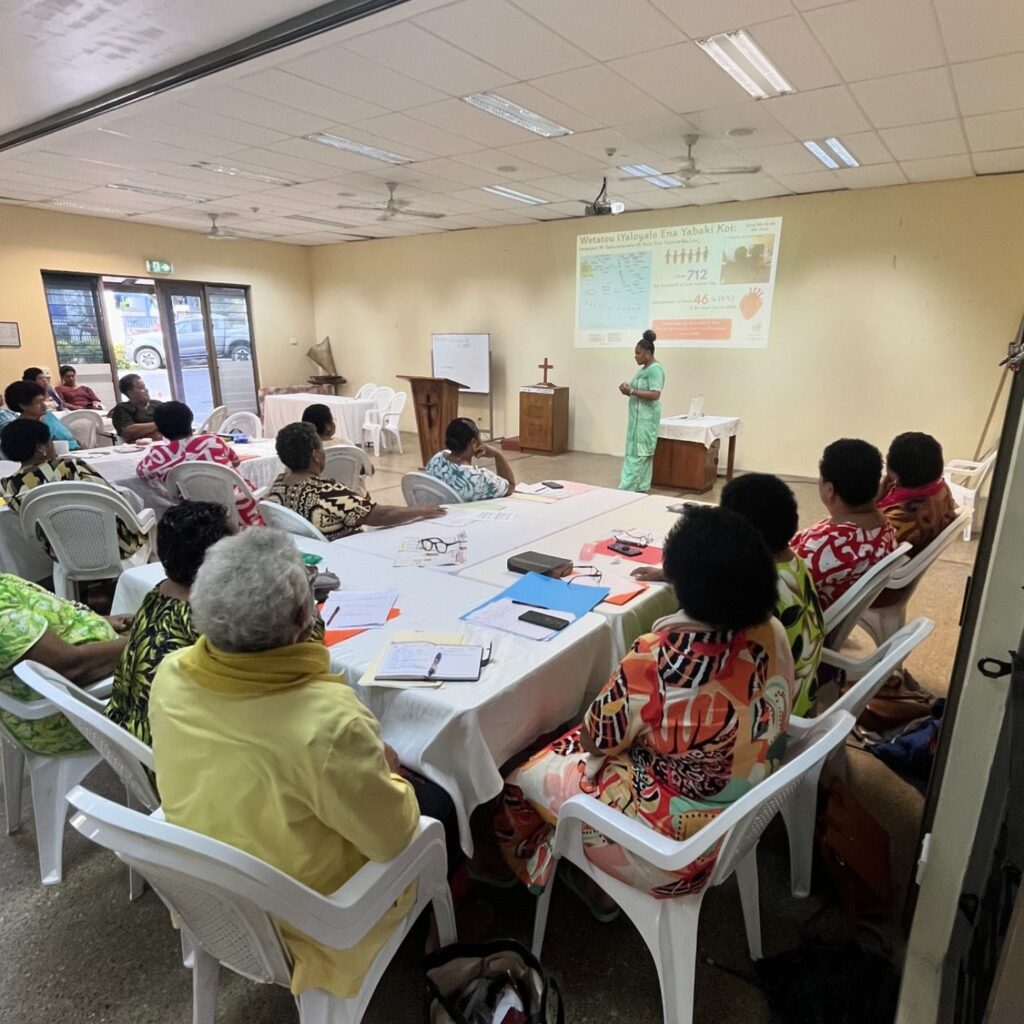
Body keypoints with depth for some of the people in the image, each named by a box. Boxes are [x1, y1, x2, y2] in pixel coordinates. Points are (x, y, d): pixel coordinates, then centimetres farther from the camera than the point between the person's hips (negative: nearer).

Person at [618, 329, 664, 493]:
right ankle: (641, 487, 16)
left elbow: (655, 394, -24)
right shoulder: (643, 368, 15)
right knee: (641, 453, 11)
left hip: (646, 417, -10)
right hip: (638, 416, 10)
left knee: (638, 453, -9)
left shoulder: (655, 369, -15)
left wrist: (631, 391, -22)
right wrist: (629, 389, 3)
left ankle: (627, 489, -9)